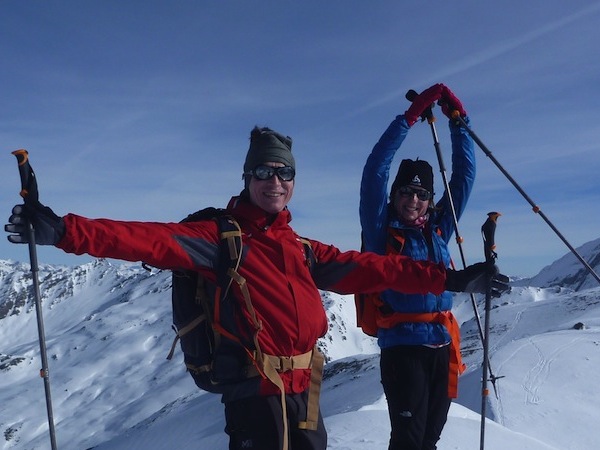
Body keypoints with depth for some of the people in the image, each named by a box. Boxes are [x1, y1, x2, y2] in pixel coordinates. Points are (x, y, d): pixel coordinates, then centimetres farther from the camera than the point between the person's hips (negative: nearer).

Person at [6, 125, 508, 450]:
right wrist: (64, 231, -34)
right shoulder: (220, 236, -7)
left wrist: (447, 278, 7)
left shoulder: (304, 250, 11)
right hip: (254, 394, -6)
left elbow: (371, 268, 10)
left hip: (303, 392, 6)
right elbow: (151, 239, -20)